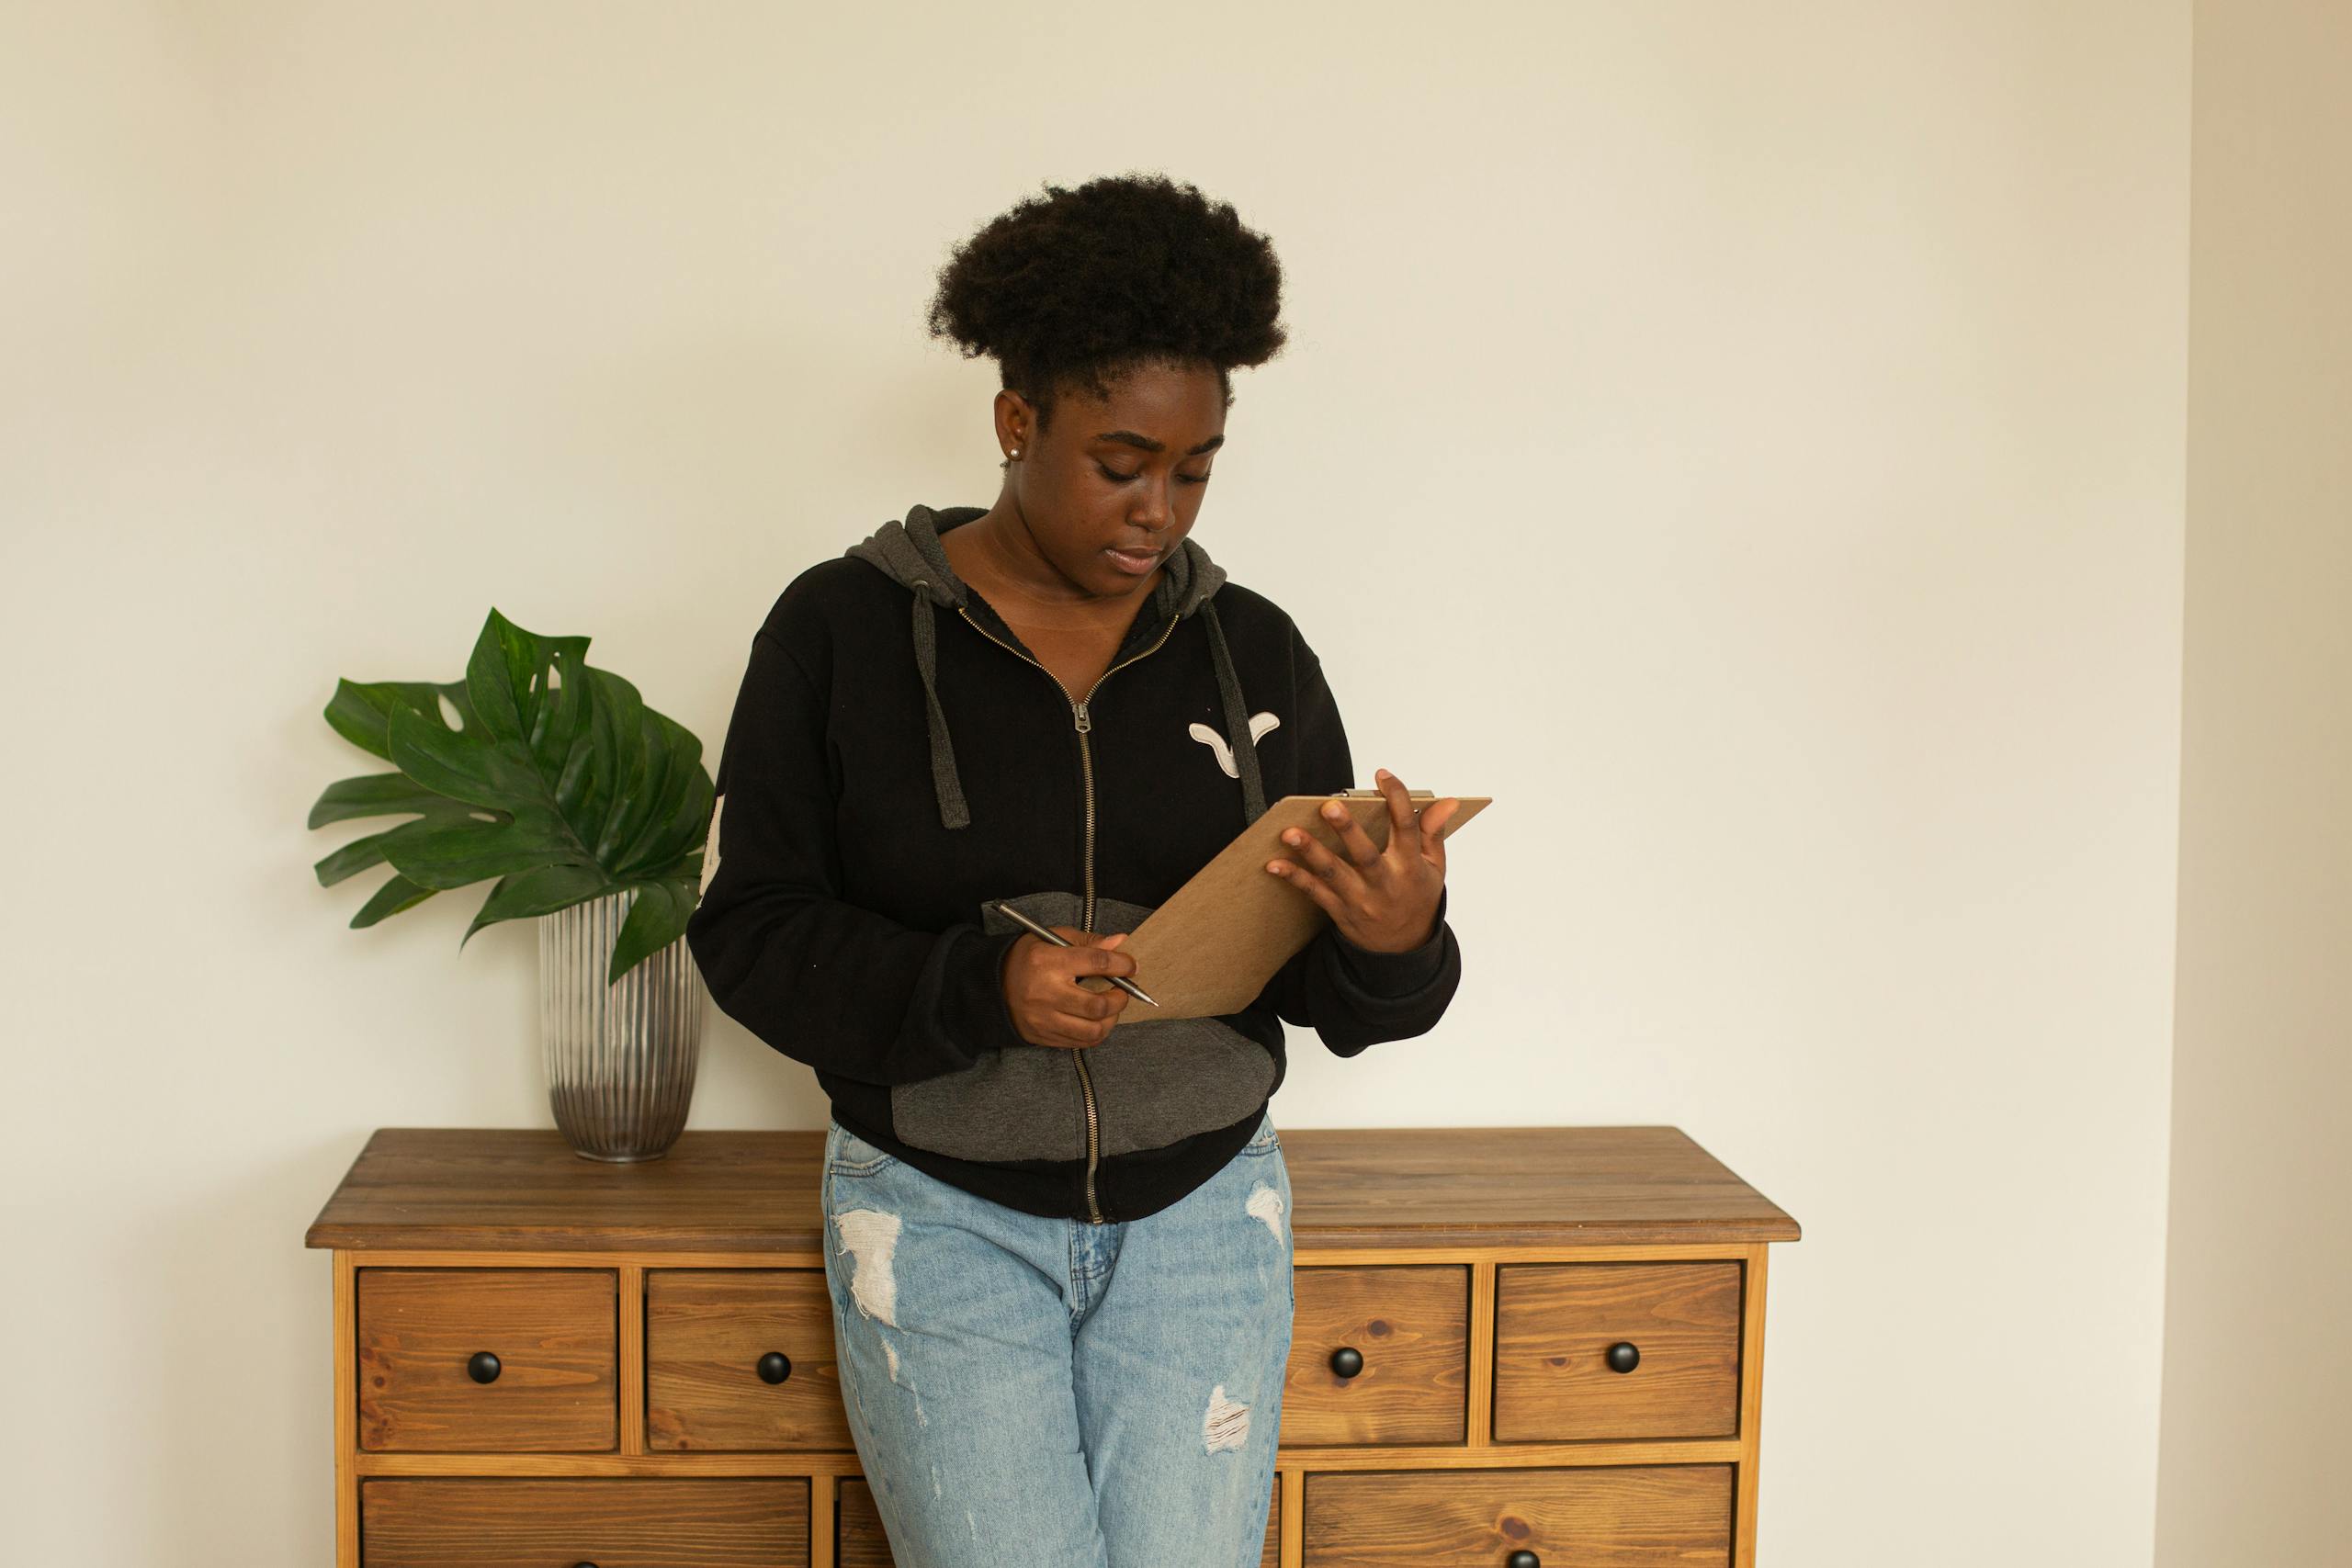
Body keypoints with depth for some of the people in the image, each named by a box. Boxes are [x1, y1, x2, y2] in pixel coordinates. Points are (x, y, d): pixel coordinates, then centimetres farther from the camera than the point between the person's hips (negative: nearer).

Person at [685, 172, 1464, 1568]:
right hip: (945, 1216, -2)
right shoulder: (843, 629, -5)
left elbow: (1320, 984, 4)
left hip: (1201, 1213, 2)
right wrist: (977, 988, -22)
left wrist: (1396, 943, -21)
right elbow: (751, 927, -6)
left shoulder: (1254, 652, 2)